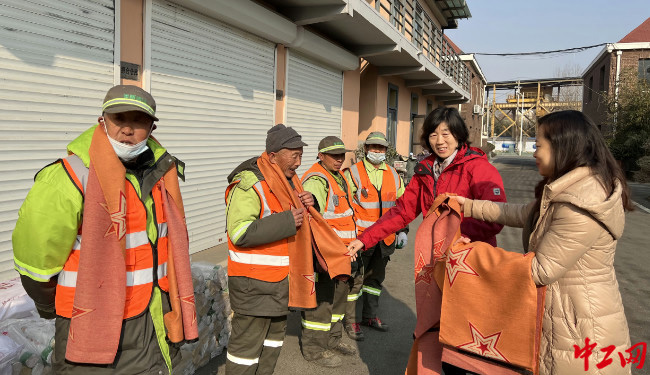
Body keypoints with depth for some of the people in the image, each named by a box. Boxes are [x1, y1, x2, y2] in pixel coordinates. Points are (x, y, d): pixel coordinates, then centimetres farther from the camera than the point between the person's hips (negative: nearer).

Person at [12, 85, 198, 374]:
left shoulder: (162, 171, 1)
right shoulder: (70, 177, -19)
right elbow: (35, 257, -10)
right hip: (90, 332, -5)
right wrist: (51, 306, 5)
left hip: (151, 322, 6)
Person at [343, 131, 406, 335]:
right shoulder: (353, 173, -4)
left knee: (376, 277, 17)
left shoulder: (393, 175, 11)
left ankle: (370, 315, 33)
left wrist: (402, 230, 12)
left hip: (385, 238, 5)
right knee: (355, 278, 1)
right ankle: (350, 319, 16)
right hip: (360, 237, -5)